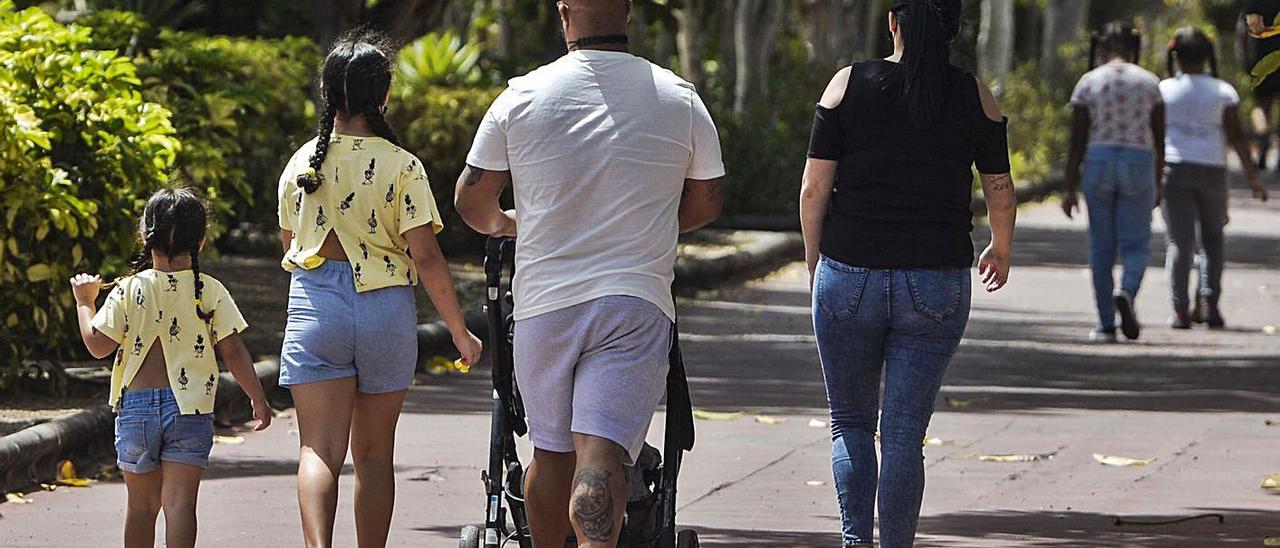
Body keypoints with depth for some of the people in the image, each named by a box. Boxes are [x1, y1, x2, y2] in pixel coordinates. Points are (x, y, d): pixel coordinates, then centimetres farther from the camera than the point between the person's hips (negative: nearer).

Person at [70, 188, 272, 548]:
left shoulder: (129, 291, -4)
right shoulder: (210, 292, -3)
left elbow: (98, 345, -4)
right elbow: (233, 352, -3)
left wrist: (84, 302, 12)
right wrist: (258, 398, 7)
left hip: (136, 406, 1)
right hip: (189, 410, -1)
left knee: (142, 502, 14)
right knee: (180, 501, -5)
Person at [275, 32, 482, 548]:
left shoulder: (301, 163, 2)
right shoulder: (402, 166, -6)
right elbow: (425, 256, -9)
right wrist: (459, 331, -1)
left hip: (315, 306, 0)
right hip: (385, 308, 0)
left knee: (319, 448, -5)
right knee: (374, 452, 12)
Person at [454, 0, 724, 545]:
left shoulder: (522, 96, 0)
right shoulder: (679, 99, 3)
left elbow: (471, 200, 9)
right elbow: (704, 203, 14)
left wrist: (500, 223, 33)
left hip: (544, 302, 1)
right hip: (637, 305, -1)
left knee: (551, 451, 16)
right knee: (601, 453, -11)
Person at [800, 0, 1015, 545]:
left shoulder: (850, 84, -2)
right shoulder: (974, 96, 1)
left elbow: (814, 188, -3)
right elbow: (1000, 192, 8)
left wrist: (813, 258, 12)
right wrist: (1001, 251, 27)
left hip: (849, 277, 0)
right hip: (936, 286, 0)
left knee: (850, 423, 15)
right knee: (904, 433, 6)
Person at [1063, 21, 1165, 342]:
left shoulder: (1088, 83, -1)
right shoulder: (1149, 82, 1)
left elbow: (1077, 140, -3)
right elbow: (1159, 139, 4)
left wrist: (1070, 189, 0)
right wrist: (1158, 183, 14)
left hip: (1098, 163, 1)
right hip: (1138, 165, 0)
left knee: (1101, 246, 9)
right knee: (1136, 244, 7)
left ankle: (1106, 325, 7)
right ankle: (1127, 292, -23)